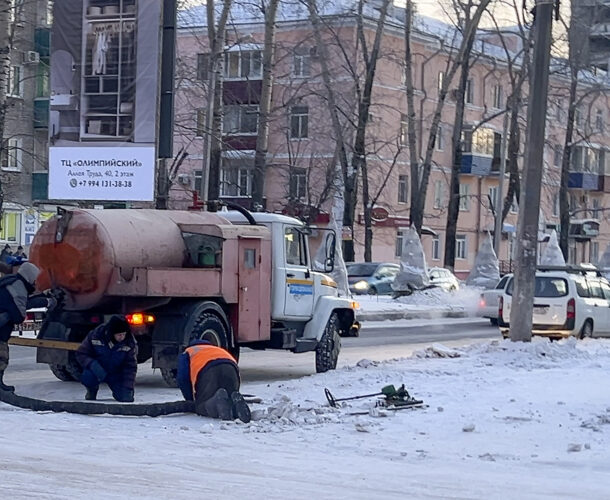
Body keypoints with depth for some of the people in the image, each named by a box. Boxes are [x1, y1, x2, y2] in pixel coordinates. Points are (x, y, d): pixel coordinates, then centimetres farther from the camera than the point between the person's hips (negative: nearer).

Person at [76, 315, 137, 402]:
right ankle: (92, 389, 4)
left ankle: (116, 391, 20)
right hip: (98, 370, -1)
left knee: (126, 398, -19)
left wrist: (127, 389, -21)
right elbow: (81, 353, -10)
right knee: (87, 377, -35)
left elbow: (130, 368, -12)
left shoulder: (130, 343, -16)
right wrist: (92, 365, -31)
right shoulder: (96, 335, -19)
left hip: (116, 374, 1)